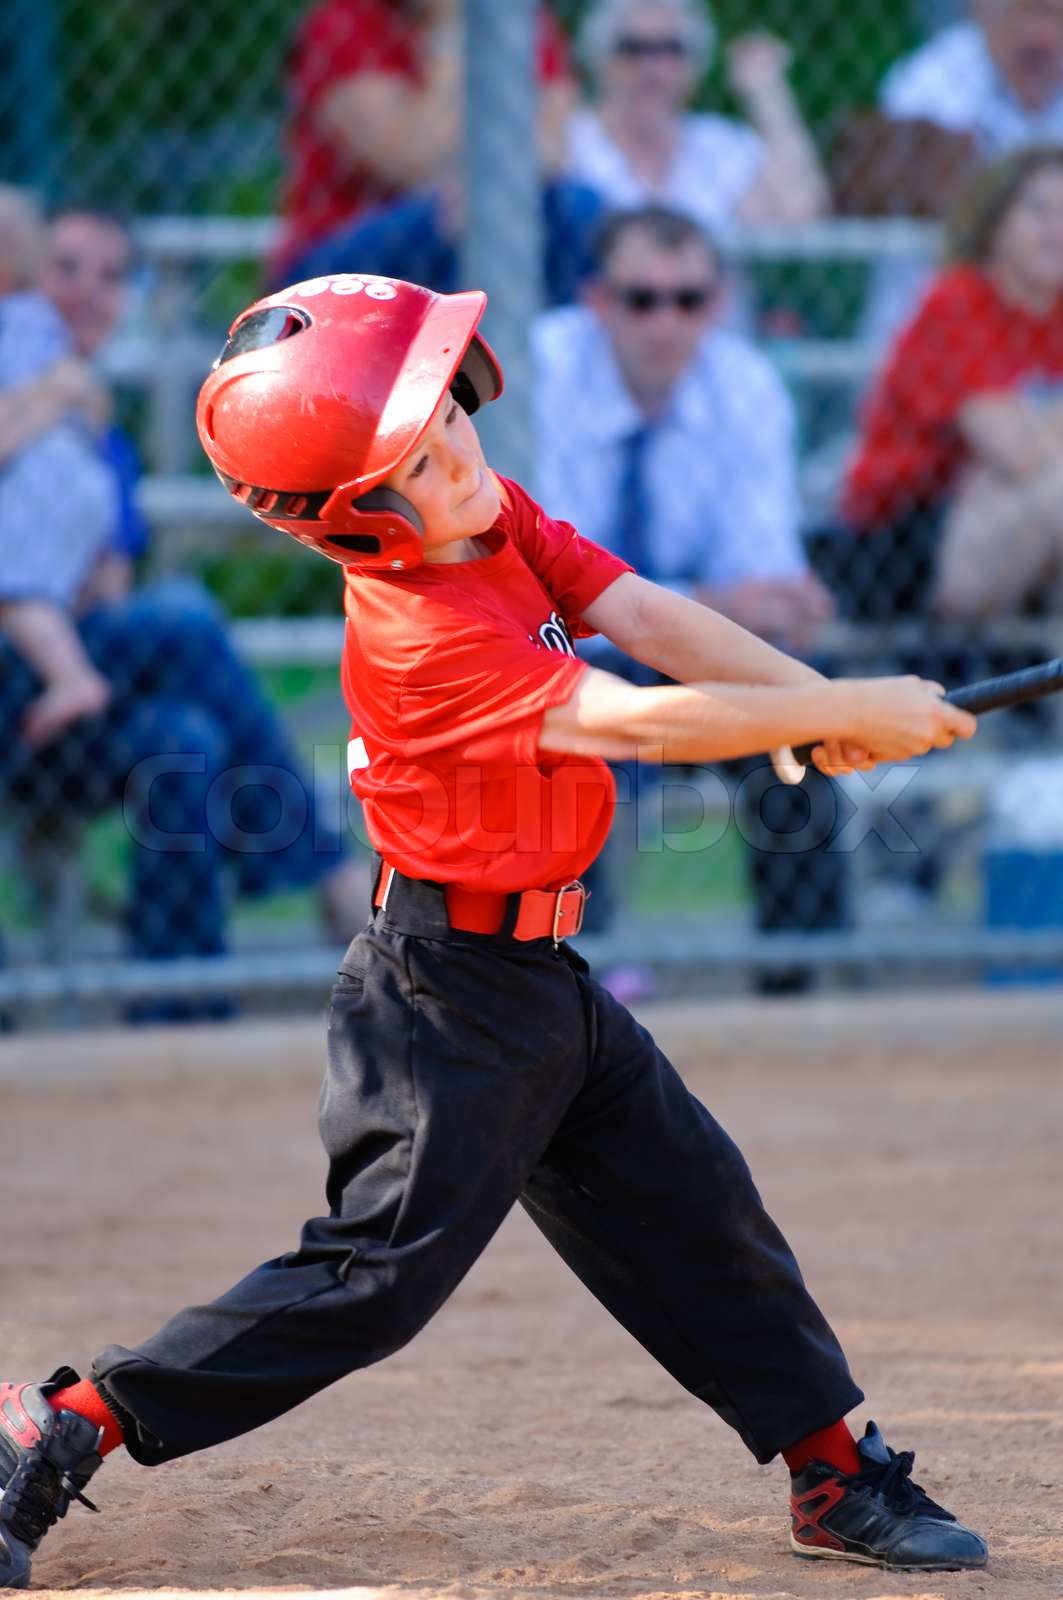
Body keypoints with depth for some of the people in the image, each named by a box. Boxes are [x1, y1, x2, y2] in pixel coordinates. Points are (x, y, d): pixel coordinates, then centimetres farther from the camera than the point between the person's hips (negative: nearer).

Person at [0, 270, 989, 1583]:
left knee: (693, 1210, 12)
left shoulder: (501, 522, 0)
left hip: (539, 981, 9)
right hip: (451, 995, -9)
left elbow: (650, 620, -5)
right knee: (384, 1270, -8)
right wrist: (856, 714, -26)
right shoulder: (419, 636, -26)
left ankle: (837, 1476, 23)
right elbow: (638, 724, -30)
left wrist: (822, 701, -19)